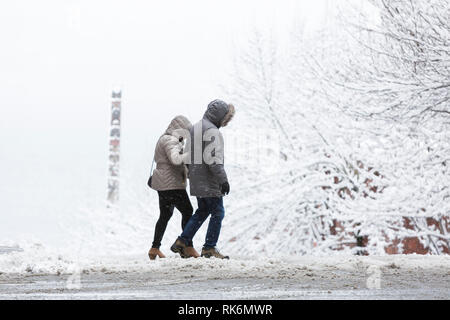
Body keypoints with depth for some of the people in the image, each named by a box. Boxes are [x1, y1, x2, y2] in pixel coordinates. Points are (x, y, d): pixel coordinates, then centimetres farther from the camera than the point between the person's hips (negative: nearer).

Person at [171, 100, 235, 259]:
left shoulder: (195, 128, 15)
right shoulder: (211, 131, -16)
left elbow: (189, 156, 20)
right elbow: (212, 158, -24)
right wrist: (223, 179, -24)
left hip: (196, 181, 9)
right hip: (209, 181, -9)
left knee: (202, 212, 18)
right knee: (217, 213, 0)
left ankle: (182, 242, 14)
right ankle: (209, 248, 2)